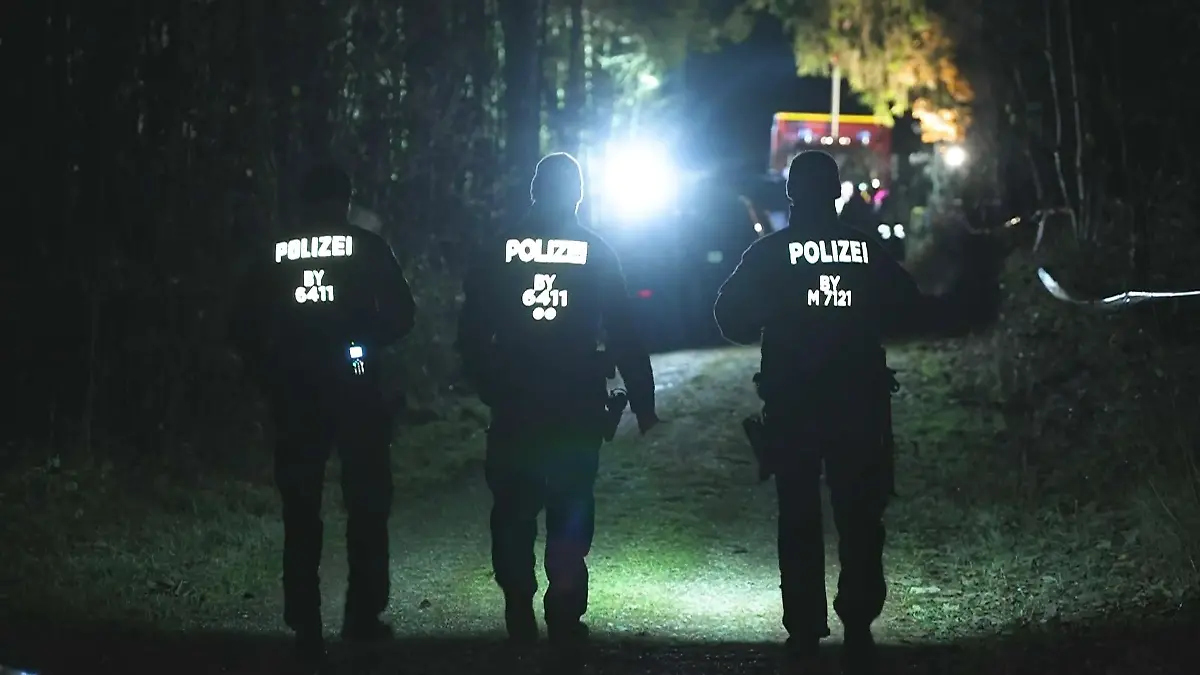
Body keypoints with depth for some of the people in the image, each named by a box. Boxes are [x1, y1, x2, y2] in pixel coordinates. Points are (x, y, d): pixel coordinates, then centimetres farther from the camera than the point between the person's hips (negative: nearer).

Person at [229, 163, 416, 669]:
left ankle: (306, 629, 3)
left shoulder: (273, 256, 5)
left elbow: (245, 328, 3)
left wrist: (270, 375, 14)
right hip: (356, 391, -2)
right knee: (367, 504, 10)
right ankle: (363, 617, 5)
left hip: (293, 395, 2)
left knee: (301, 513, 6)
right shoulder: (367, 248, -1)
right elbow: (401, 312, -4)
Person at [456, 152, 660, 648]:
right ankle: (564, 618, 1)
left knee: (513, 512, 11)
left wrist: (485, 385, 13)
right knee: (571, 513, 6)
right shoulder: (596, 252, -1)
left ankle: (519, 617, 10)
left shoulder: (499, 249, 1)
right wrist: (643, 400, 3)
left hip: (512, 405, 1)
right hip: (577, 408, -1)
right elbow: (623, 335, -2)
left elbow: (472, 331, 2)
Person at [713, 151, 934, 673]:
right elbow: (910, 308, 6)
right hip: (859, 401, 1)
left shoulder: (769, 253, -4)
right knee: (860, 517, 7)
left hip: (791, 402, -1)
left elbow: (731, 318, -5)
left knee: (799, 517, 6)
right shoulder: (868, 249, 1)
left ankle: (805, 630, 3)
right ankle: (858, 627, 2)